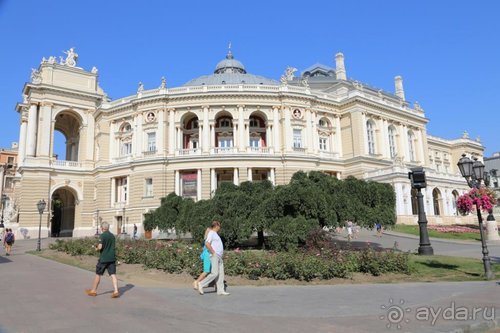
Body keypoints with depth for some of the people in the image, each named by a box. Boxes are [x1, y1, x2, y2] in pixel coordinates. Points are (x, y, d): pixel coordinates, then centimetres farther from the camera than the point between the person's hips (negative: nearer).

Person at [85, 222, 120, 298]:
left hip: (103, 258, -5)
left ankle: (93, 291, 26)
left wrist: (97, 248, 4)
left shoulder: (102, 235, -11)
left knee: (98, 274, 12)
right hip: (112, 258, 5)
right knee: (113, 275, 0)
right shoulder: (112, 235, 9)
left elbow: (100, 247, -19)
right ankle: (116, 291, -9)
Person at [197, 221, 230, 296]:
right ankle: (201, 284, -2)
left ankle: (220, 290, 3)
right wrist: (213, 253, -18)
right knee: (214, 273, -13)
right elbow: (207, 243, -22)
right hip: (214, 256, -10)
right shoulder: (211, 233, -8)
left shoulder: (215, 234, 22)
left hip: (219, 257, 10)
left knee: (220, 274, 3)